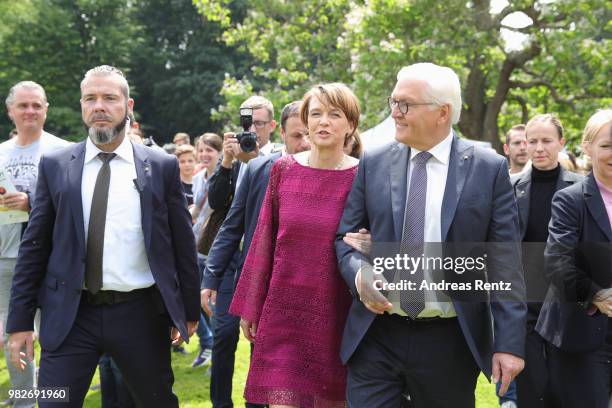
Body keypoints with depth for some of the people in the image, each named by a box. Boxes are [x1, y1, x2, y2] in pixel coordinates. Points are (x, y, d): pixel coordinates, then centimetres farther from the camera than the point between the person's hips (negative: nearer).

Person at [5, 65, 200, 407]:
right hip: (70, 315, 0)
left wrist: (189, 311, 8)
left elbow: (182, 244, 5)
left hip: (140, 314, 0)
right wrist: (21, 321, 1)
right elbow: (35, 245, 4)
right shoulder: (55, 166, 3)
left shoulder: (162, 167, 1)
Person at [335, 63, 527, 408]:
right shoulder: (374, 163, 4)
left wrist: (510, 342, -9)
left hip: (450, 342, -1)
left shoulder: (490, 169, -3)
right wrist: (359, 273, -12)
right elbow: (346, 237, 10)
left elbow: (505, 263, -4)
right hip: (376, 337, 2)